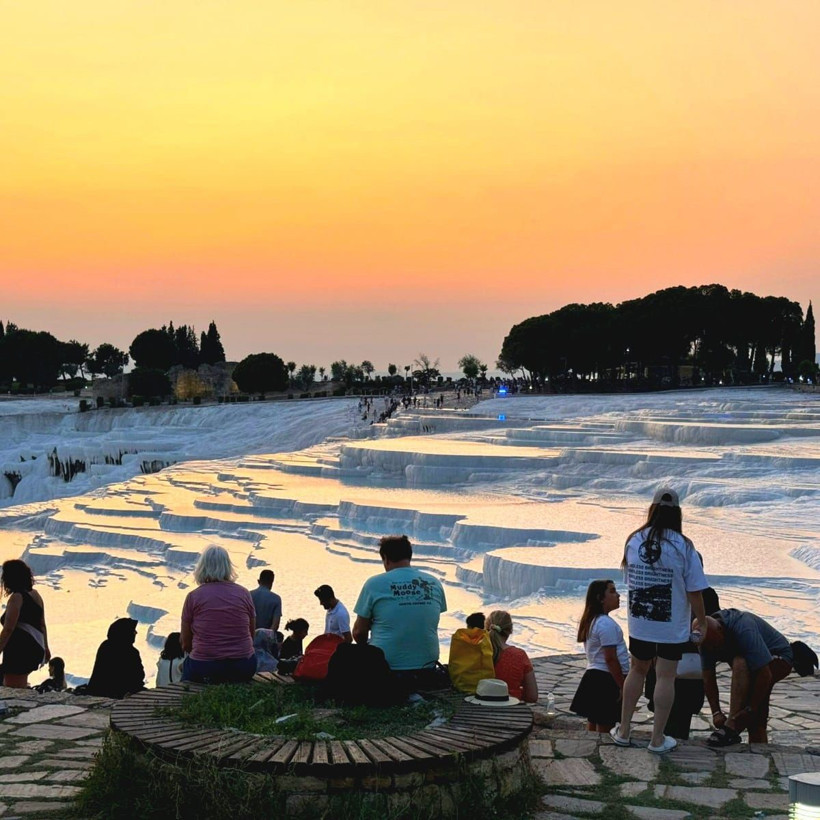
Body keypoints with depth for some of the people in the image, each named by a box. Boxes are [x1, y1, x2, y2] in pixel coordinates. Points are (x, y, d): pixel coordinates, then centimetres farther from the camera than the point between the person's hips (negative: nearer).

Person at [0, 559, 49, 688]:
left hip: (20, 648, -9)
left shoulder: (16, 597, -10)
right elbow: (42, 624, 22)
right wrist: (45, 648, 30)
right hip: (36, 648, 9)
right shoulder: (35, 594, 14)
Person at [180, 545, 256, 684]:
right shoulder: (244, 593, 4)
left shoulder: (193, 597, -2)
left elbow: (185, 644, 3)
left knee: (185, 665, 26)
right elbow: (252, 635, 12)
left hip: (205, 670, -3)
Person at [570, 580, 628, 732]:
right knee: (604, 729, -5)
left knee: (592, 728, 13)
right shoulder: (606, 624, -18)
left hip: (593, 675, 10)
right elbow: (611, 659, -20)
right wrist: (623, 687, -16)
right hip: (607, 680, -10)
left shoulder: (592, 621, 13)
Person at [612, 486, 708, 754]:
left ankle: (623, 731, 24)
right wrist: (702, 621, 2)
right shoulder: (683, 547, -14)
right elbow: (694, 592, -12)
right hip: (673, 627, -3)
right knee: (666, 677, 5)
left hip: (639, 623, 3)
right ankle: (657, 739, 11)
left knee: (637, 670, 19)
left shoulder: (634, 541, -4)